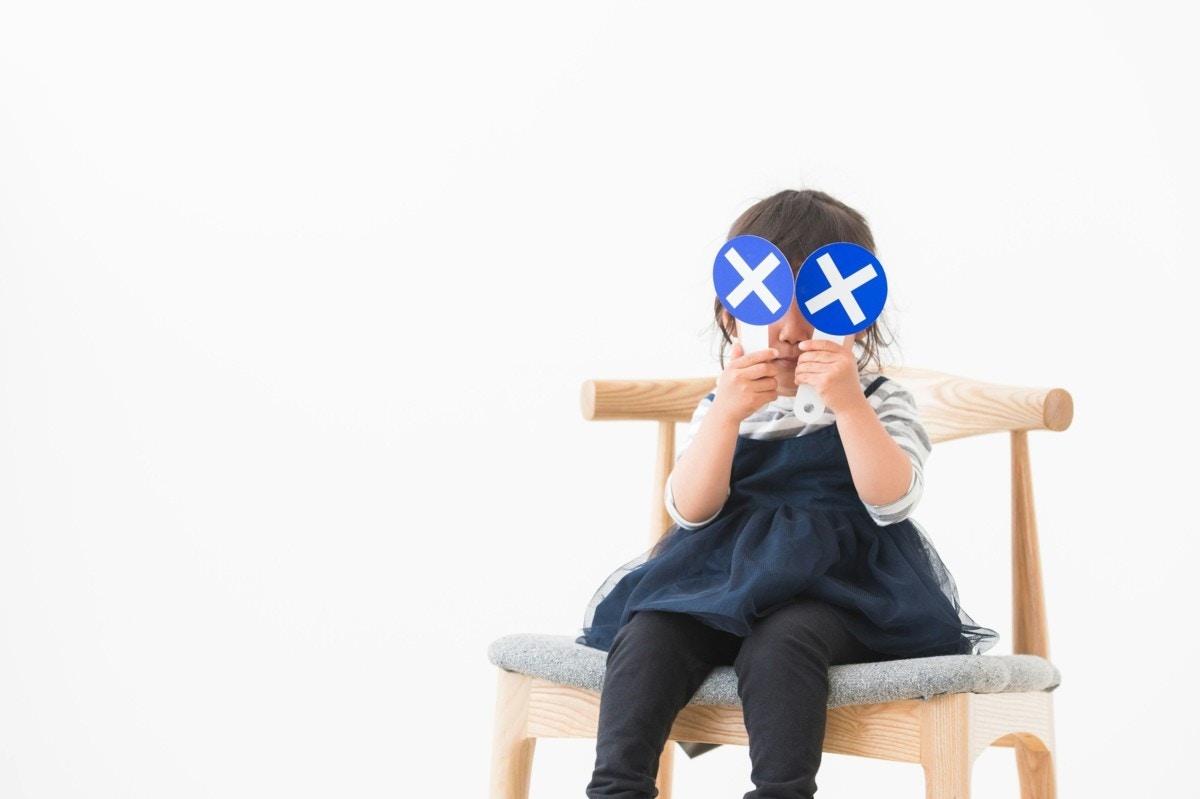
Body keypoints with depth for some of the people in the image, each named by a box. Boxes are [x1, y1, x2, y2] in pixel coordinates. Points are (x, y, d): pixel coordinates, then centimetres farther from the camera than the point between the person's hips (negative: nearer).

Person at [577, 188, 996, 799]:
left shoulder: (879, 403, 5)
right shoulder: (721, 409, 13)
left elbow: (891, 501, -13)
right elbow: (691, 511, -3)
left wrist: (848, 403, -26)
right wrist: (726, 415, -18)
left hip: (837, 586, -3)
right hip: (724, 574, 3)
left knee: (778, 645, -34)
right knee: (646, 634, -24)